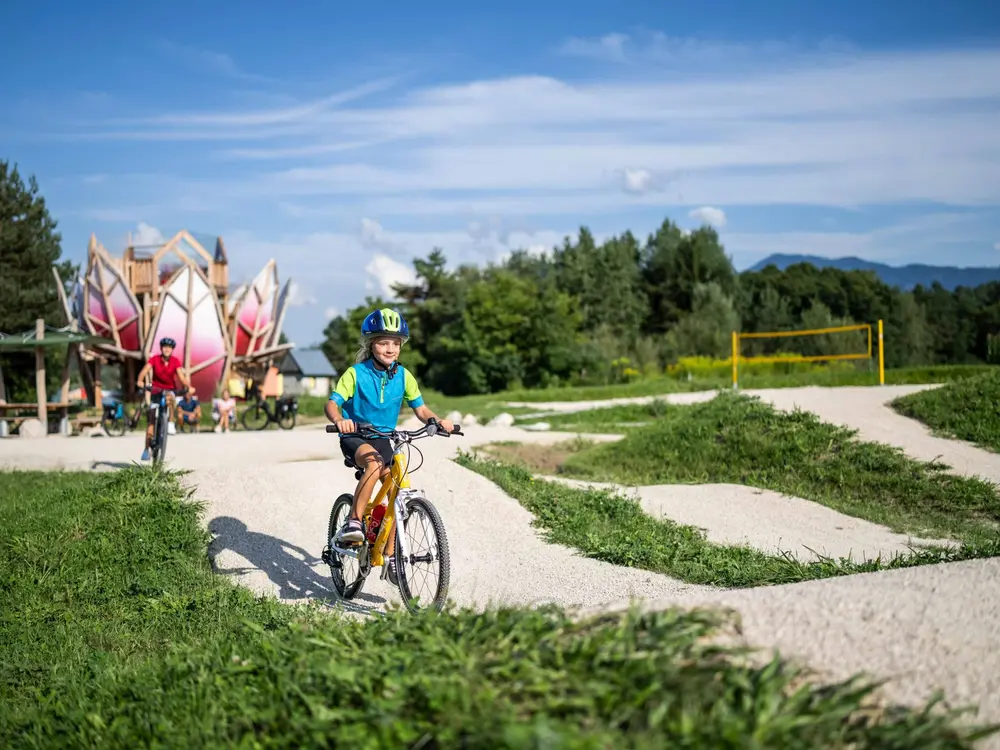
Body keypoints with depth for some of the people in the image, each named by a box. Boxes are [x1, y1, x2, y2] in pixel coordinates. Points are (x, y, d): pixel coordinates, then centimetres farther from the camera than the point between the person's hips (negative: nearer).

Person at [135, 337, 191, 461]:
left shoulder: (175, 361, -12)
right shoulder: (155, 359, -13)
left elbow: (181, 375, -23)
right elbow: (145, 370, -27)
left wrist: (188, 386, -41)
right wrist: (140, 381, -47)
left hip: (169, 389, 0)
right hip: (156, 390, 0)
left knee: (169, 398, -39)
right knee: (150, 420, -3)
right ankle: (147, 448, 6)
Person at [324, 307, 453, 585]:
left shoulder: (403, 376, -1)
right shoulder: (356, 373, -12)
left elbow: (420, 408, 1)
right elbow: (332, 403, -19)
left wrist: (438, 421, -20)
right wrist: (339, 420, -42)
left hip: (383, 439, 4)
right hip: (355, 437, -4)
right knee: (374, 461, -37)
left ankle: (390, 555, 2)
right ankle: (353, 522, -30)